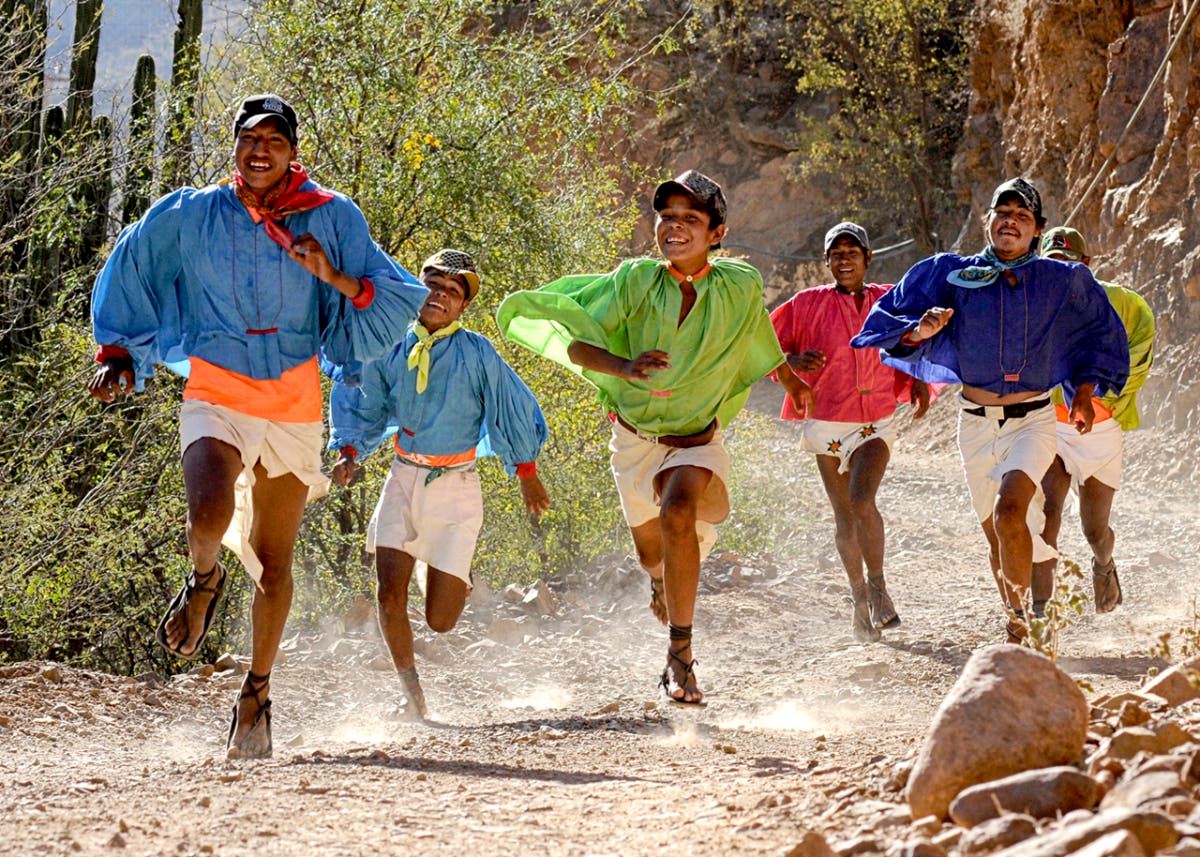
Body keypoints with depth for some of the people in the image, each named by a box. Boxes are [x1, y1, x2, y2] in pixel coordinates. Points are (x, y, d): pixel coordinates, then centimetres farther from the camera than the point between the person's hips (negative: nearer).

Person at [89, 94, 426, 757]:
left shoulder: (330, 219, 1)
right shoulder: (188, 217, 2)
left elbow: (399, 299, -1)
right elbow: (129, 276, 16)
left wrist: (335, 277, -17)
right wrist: (117, 353, 9)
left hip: (294, 403, 1)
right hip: (216, 395, -1)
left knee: (273, 562, 6)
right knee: (209, 515, -30)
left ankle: (256, 690, 25)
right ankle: (204, 581, 5)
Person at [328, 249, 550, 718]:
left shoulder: (476, 354, -9)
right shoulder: (391, 350, -1)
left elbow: (514, 410, 1)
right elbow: (363, 407, 14)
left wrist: (527, 475, 9)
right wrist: (349, 452, -1)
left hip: (455, 488, -2)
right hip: (403, 482, 2)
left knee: (440, 620, -2)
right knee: (390, 596, -13)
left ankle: (452, 579, 36)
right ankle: (412, 693, 6)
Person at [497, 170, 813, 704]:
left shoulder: (739, 288, -13)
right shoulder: (636, 280, -17)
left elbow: (762, 342, 10)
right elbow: (572, 338, -21)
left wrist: (792, 382, 29)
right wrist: (622, 366, -42)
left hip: (697, 436, -2)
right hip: (635, 434, 2)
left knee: (678, 514, -32)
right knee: (650, 552, 17)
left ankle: (681, 657, -26)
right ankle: (665, 581, 58)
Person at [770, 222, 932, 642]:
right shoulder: (809, 304, 0)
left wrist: (919, 385, 2)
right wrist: (793, 361, -17)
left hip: (876, 421, -1)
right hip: (826, 422, 1)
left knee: (862, 501, -23)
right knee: (844, 519, 9)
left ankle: (877, 585, -9)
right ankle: (860, 598, 24)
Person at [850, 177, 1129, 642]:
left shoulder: (1062, 283, -1)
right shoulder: (953, 276, -1)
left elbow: (1100, 334, 14)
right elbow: (890, 321, 2)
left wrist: (1084, 392, 5)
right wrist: (920, 332, -19)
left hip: (1032, 420, -2)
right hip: (976, 423, 2)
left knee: (1010, 508, -26)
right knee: (996, 533, 8)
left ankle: (1021, 613, -13)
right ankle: (1017, 620, 28)